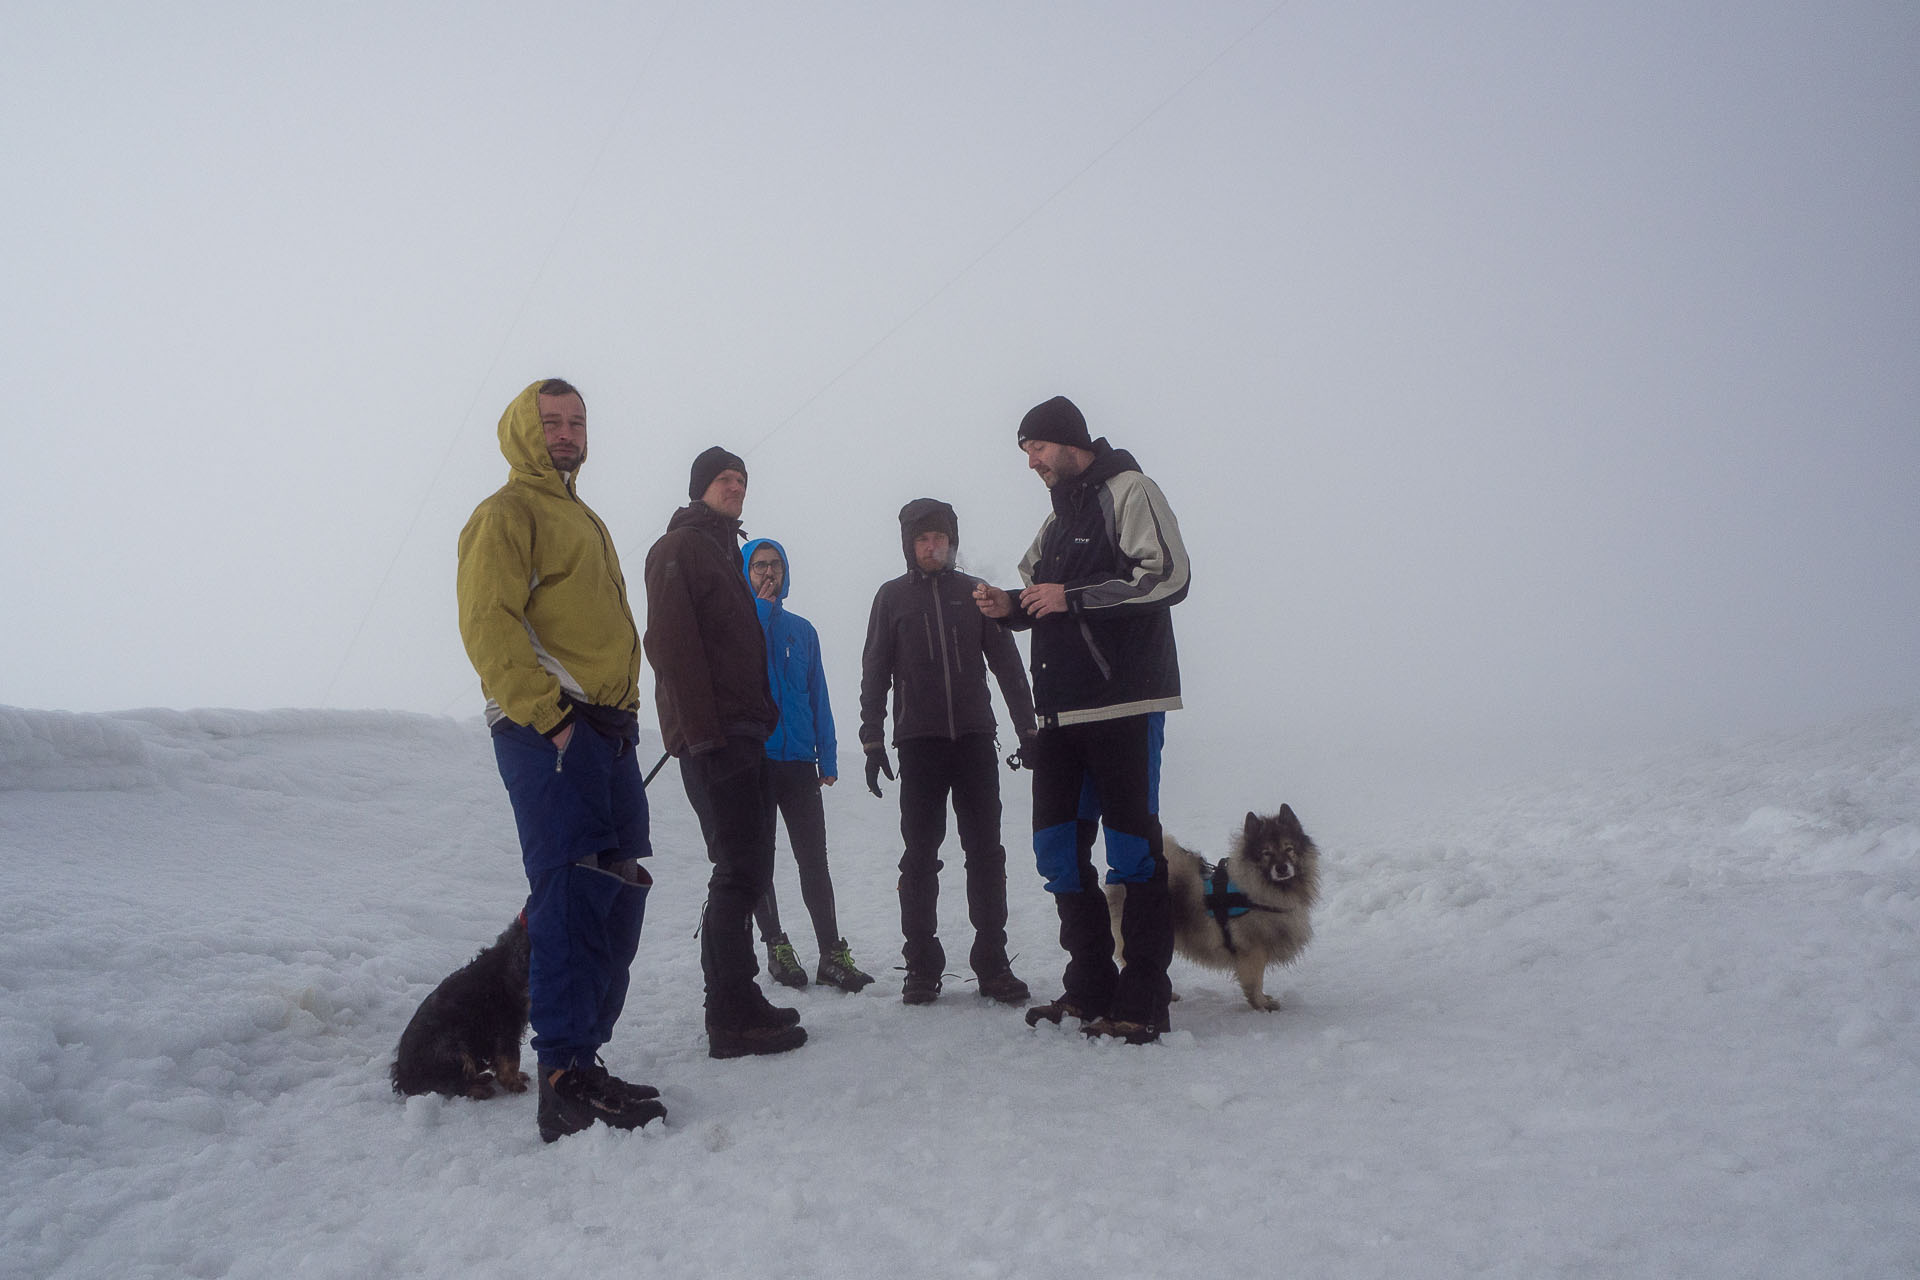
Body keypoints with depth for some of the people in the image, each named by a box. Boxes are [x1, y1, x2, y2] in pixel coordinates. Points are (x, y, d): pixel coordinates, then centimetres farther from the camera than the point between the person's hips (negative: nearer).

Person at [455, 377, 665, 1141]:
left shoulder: (584, 520, 27)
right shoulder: (507, 513, -1)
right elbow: (488, 625, -13)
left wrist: (622, 714, 16)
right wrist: (548, 716, -20)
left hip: (607, 733, 9)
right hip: (548, 733, -9)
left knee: (618, 896, 9)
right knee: (574, 892, -14)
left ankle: (581, 1054, 18)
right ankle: (564, 1077, -11)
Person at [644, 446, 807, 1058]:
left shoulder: (724, 552, 25)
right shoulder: (678, 548, -4)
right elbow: (670, 642, -16)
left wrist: (760, 720, 17)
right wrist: (700, 730, -22)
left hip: (743, 733, 10)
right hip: (711, 736, -10)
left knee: (746, 869, 11)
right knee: (740, 870, -12)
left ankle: (739, 1003, 19)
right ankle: (732, 1018, -8)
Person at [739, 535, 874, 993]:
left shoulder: (802, 629, 15)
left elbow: (818, 695, 13)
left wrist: (828, 758, 7)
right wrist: (760, 609, -12)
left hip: (799, 761, 2)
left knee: (814, 860, -2)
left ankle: (832, 953, -1)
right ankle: (776, 946, 17)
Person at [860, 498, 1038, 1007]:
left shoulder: (975, 592, 11)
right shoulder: (892, 596, 8)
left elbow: (1007, 663, 11)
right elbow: (875, 673, 7)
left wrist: (1027, 729, 5)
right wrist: (873, 741, 0)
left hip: (975, 737, 1)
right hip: (919, 741, -1)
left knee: (985, 851, 0)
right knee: (921, 855, 1)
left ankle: (992, 962, 6)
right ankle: (922, 965, 8)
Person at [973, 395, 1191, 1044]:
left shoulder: (1127, 491, -3)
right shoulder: (1057, 517, 23)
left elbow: (1167, 576, -15)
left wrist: (1073, 597, -17)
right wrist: (1010, 607, 8)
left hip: (1124, 703, -9)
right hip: (1062, 708, 9)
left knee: (1131, 845, -6)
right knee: (1058, 844, 7)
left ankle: (1141, 1001, 1)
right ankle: (1090, 989, 17)